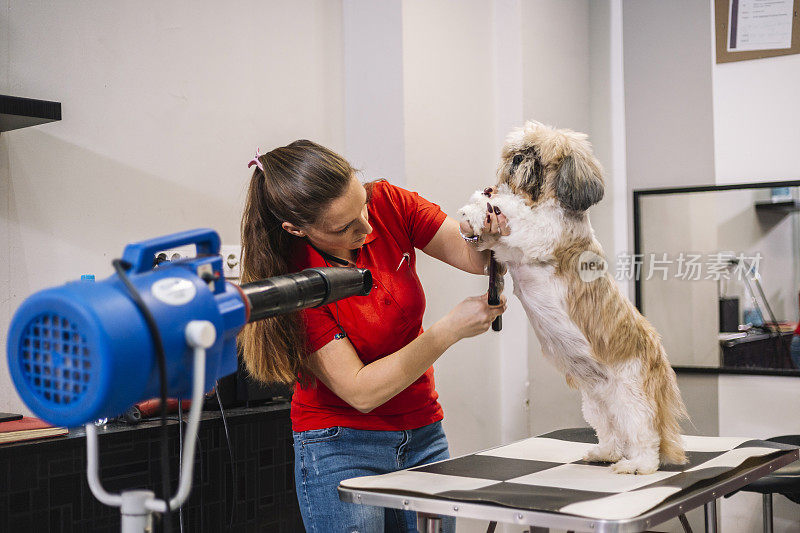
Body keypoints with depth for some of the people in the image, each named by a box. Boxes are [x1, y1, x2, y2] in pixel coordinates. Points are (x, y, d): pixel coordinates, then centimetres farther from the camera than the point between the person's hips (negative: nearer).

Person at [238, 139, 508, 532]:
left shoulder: (387, 204, -10)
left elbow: (475, 258, -4)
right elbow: (361, 391, -22)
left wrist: (482, 231, -27)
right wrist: (450, 330, -26)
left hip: (423, 438, 5)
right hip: (342, 447, -5)